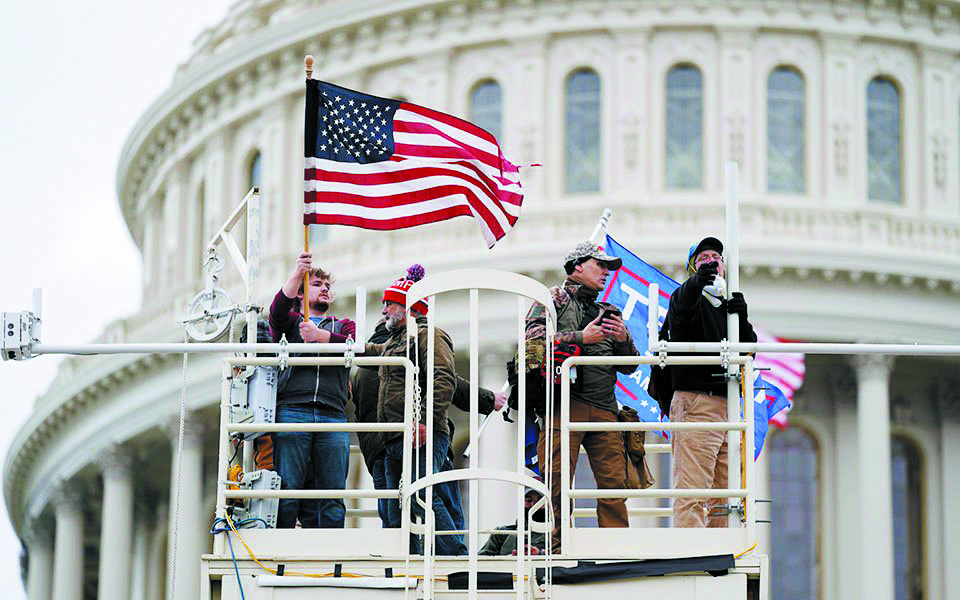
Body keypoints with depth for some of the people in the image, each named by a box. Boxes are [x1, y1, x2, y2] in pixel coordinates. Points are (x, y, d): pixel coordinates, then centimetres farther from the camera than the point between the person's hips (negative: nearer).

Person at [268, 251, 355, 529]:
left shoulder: (344, 325, 26)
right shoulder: (290, 322, 21)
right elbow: (277, 310, -4)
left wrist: (321, 336, -12)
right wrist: (298, 273, -18)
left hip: (332, 413, 2)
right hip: (292, 411, -2)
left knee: (333, 496, -4)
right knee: (287, 492, -11)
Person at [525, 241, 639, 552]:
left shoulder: (608, 313, 27)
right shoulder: (554, 299, 11)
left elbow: (629, 366, 24)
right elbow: (534, 340, -6)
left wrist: (624, 340, 4)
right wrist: (581, 338, -8)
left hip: (604, 407, 5)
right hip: (564, 405, -5)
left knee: (614, 482, -2)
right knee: (557, 483, -9)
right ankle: (557, 548, -5)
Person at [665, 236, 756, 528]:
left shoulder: (729, 305, 24)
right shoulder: (686, 296, 6)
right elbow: (679, 318, -20)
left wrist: (742, 317, -8)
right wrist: (695, 284, -41)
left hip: (728, 406, 7)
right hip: (695, 403, -7)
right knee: (692, 492, -15)